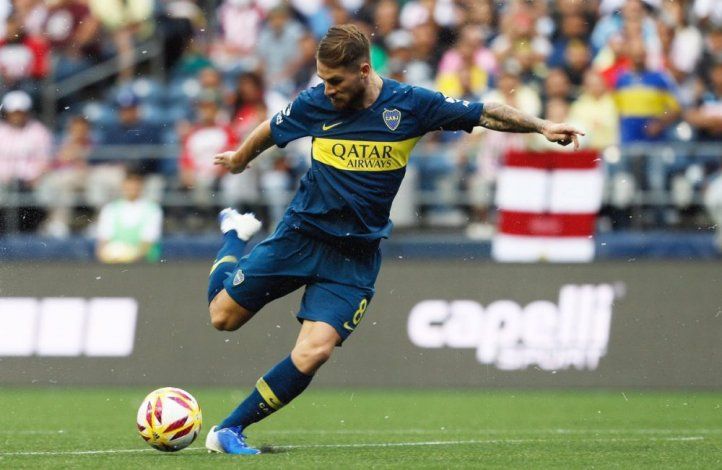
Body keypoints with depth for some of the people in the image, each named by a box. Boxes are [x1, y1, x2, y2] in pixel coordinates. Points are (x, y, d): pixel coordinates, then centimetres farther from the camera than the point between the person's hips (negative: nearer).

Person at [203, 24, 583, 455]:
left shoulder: (409, 105, -11)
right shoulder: (315, 104, -7)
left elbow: (485, 114, -4)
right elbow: (269, 132, 13)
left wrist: (543, 126, -13)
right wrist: (238, 160, 30)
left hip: (355, 254, -1)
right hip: (301, 235, 1)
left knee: (312, 354, -18)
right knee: (223, 315, 5)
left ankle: (230, 430, -5)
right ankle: (235, 234, 36)